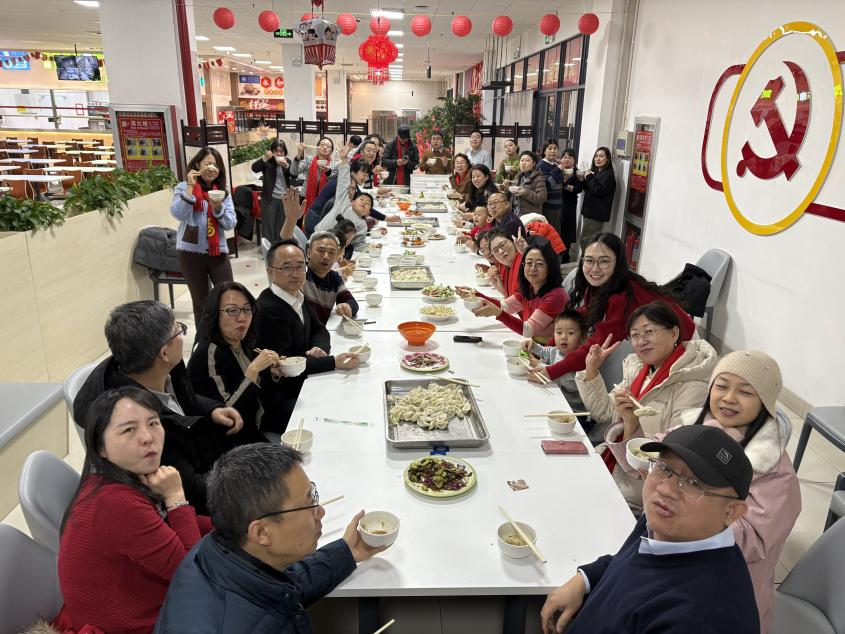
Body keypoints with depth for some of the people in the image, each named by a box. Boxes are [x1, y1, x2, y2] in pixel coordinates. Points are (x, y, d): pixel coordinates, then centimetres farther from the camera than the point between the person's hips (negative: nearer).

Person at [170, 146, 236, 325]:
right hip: (191, 253, -2)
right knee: (200, 301, 10)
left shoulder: (223, 191, 7)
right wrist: (190, 187, -19)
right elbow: (179, 214, -17)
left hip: (218, 252, 2)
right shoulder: (184, 187, -1)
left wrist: (218, 208, -17)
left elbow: (230, 224, 0)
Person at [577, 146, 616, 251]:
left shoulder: (608, 175, -13)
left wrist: (589, 178, -14)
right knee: (586, 240, 12)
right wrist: (583, 180, 3)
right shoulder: (597, 172, 15)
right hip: (590, 211, 10)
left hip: (596, 214, -10)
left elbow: (598, 190, -24)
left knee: (586, 240, -11)